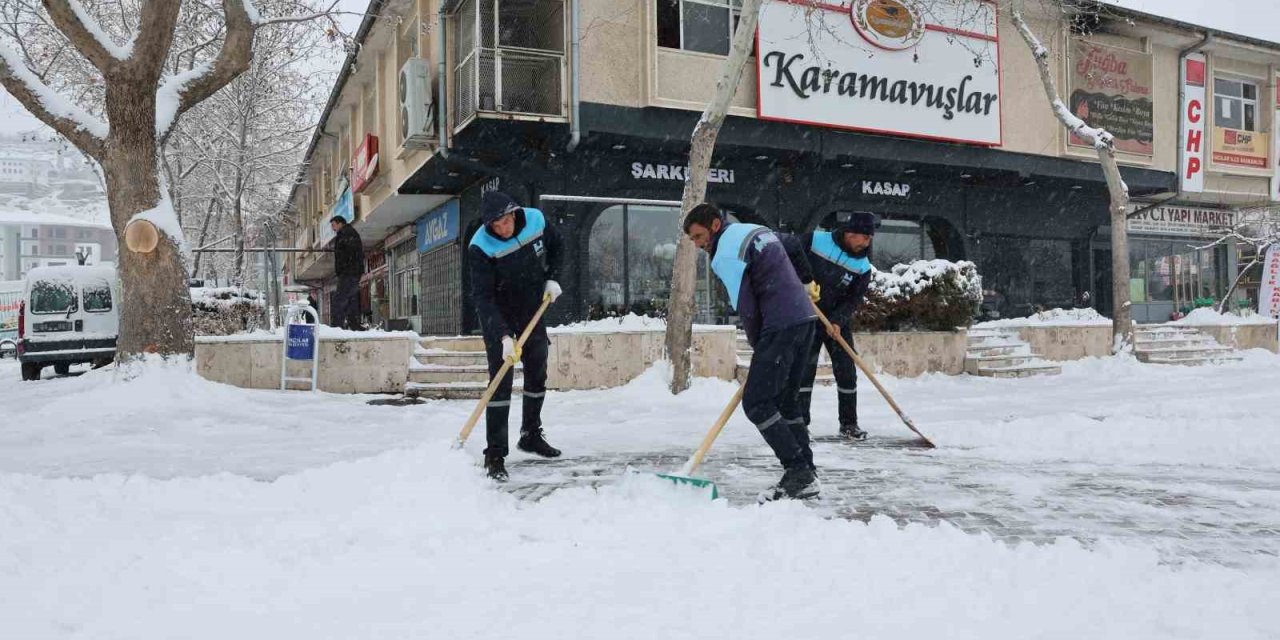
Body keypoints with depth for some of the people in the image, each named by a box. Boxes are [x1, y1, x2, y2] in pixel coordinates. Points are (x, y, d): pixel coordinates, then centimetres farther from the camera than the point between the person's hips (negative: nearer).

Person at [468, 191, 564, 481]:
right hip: (498, 318, -5)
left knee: (538, 375, 13)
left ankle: (531, 436, 31)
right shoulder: (480, 247, -27)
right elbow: (483, 297, -30)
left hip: (532, 310, 5)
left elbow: (556, 248, 8)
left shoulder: (536, 220, -14)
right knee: (501, 383, -11)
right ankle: (495, 455, -7)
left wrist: (552, 279, -5)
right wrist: (504, 336, -38)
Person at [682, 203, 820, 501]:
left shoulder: (726, 253, -10)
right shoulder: (756, 231, 19)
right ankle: (805, 475, 16)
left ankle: (798, 472, -8)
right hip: (804, 317, 10)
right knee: (786, 400, 14)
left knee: (756, 403, -7)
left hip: (781, 326, -10)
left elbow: (746, 308, -12)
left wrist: (758, 346, 3)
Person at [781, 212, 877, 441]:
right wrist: (804, 280, -19)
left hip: (838, 323, 3)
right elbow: (788, 247, -13)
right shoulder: (815, 240, -14)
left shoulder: (863, 266, -6)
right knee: (804, 369, -5)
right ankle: (800, 422, 4)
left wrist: (837, 321, -22)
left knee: (847, 372, 3)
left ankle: (848, 423, 18)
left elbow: (853, 300, -7)